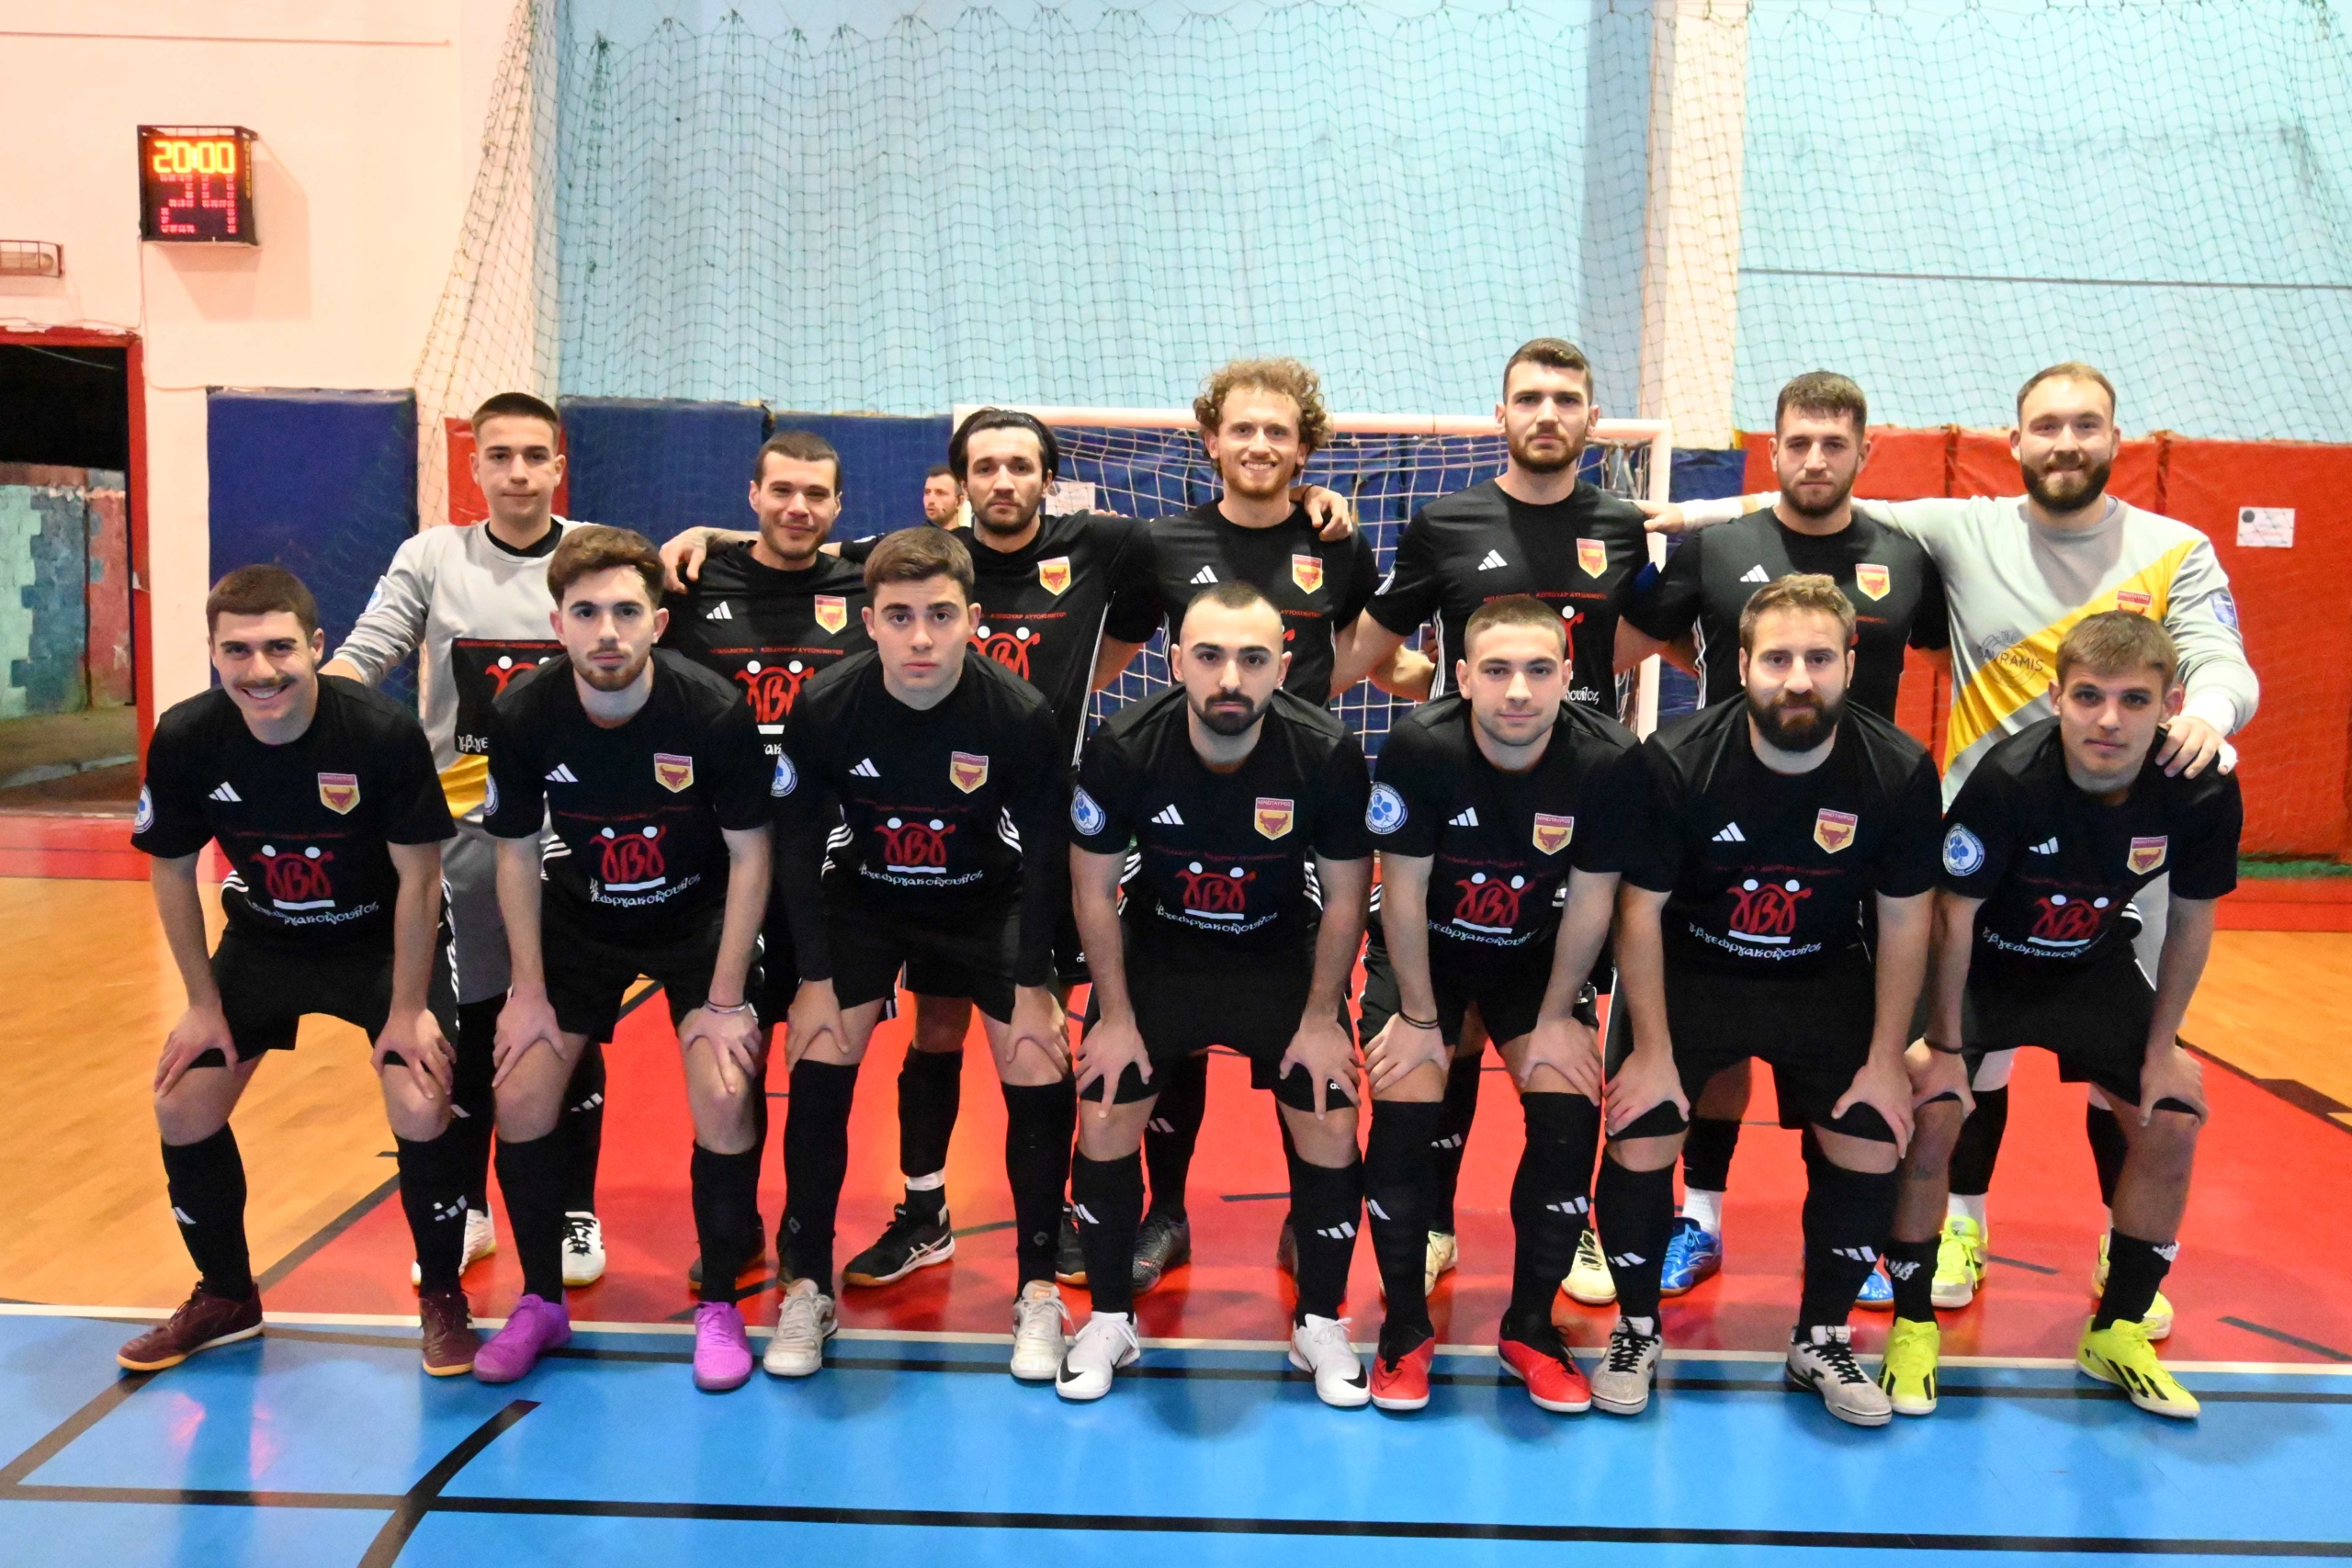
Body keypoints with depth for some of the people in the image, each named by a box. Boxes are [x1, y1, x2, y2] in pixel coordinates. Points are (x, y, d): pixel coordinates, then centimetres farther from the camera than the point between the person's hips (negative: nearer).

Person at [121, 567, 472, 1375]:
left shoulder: (385, 733, -29)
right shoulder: (184, 740, -19)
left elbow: (418, 875, -19)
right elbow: (173, 870, -3)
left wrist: (406, 1008, -16)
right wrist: (204, 1002, -1)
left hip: (382, 942, -4)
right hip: (262, 942, 4)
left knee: (421, 1109, -20)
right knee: (182, 1108, 0)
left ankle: (442, 1299, 6)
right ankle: (226, 1298, 26)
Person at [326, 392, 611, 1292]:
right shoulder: (431, 559, 1)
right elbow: (363, 655, -7)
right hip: (461, 827, 1)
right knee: (462, 1029, 9)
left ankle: (575, 1214, 22)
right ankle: (464, 1212, 27)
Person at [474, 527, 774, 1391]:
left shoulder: (715, 711, -26)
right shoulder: (523, 715, -20)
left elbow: (750, 853, -16)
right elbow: (517, 852, -5)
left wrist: (725, 999, -16)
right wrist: (528, 990, -5)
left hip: (700, 920, -2)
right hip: (579, 921, 3)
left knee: (724, 1097, -16)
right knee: (520, 1098, -4)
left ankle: (720, 1308, 6)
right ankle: (541, 1302, 19)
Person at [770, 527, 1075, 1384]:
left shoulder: (1021, 715, -26)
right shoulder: (824, 709, -23)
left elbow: (1045, 854, -15)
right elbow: (797, 845, -11)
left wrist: (1032, 984, -14)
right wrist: (817, 977, -12)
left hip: (988, 900, -1)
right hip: (864, 897, 1)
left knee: (1039, 1071, -12)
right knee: (817, 1067, -10)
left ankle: (1038, 1292, 5)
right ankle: (808, 1290, 7)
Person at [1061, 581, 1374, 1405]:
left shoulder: (1328, 755, -25)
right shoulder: (1123, 749, -25)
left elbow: (1344, 896, -9)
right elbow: (1094, 888, -10)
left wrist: (1321, 1019, -7)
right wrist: (1115, 1017, -7)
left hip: (1282, 957, 0)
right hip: (1157, 950, 0)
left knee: (1331, 1131, -7)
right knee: (1104, 1125, -5)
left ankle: (1319, 1324, 16)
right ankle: (1110, 1321, 17)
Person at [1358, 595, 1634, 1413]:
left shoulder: (1608, 759, -26)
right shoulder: (1419, 747, -30)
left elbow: (1590, 900, -12)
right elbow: (1403, 892, -18)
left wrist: (1556, 1018, -6)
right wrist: (1420, 1017, -11)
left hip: (1535, 955, 2)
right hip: (1429, 950, -1)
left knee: (1570, 1122, -12)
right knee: (1402, 1120, -15)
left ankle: (1530, 1328, 9)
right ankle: (1405, 1330, 5)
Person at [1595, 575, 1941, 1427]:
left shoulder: (1900, 772, -17)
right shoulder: (1676, 760, -23)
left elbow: (1903, 922, -6)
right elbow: (1641, 911, -14)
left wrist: (1886, 1060, -6)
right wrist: (1654, 1051, -13)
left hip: (1826, 977, 2)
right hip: (1690, 968, -2)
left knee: (1869, 1150, -8)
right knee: (1639, 1143, -14)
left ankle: (1822, 1339, 17)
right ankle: (1636, 1331, 11)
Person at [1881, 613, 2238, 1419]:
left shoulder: (2202, 793, -23)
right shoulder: (2008, 778, -34)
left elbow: (2191, 920, -5)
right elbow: (1953, 915, -23)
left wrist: (2162, 1043, -1)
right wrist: (1944, 1046, -18)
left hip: (2093, 970, 4)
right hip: (1981, 962, -4)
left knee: (2173, 1121, 0)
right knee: (1927, 1113, -19)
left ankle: (2118, 1330, 20)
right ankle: (1912, 1324, 1)